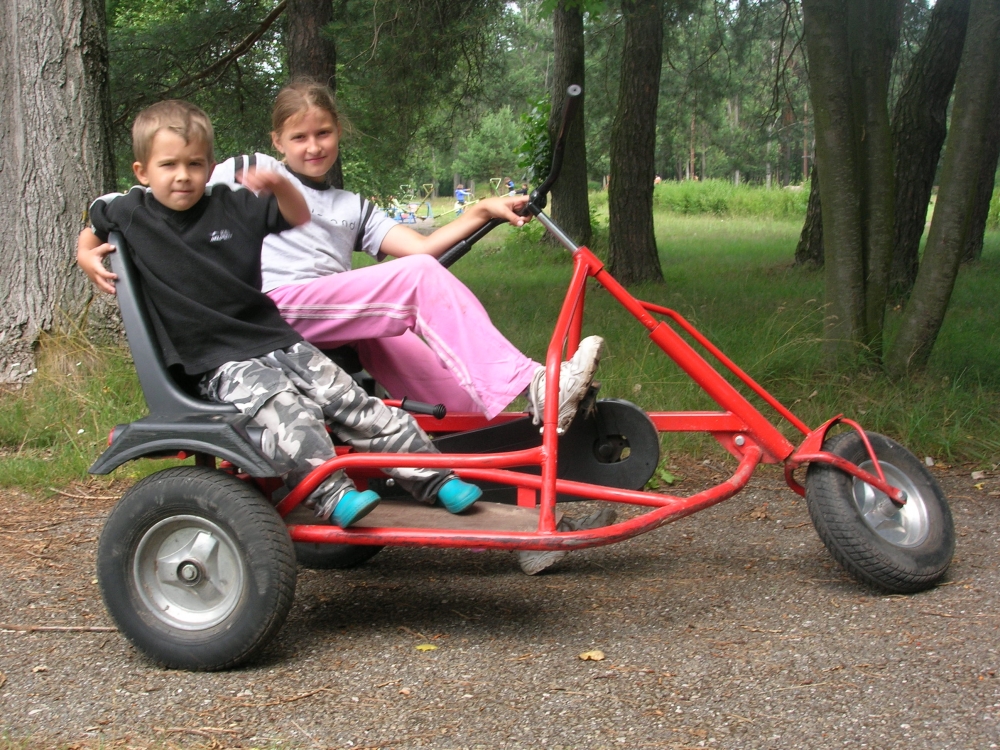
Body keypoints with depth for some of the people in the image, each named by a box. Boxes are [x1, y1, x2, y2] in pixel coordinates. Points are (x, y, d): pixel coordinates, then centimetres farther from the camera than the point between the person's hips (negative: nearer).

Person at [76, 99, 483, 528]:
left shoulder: (232, 206, 6)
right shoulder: (130, 213, 4)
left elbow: (298, 218, 12)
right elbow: (93, 226, 26)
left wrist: (280, 186, -8)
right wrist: (88, 254, 6)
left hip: (274, 338, 3)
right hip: (216, 362, -3)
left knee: (350, 401, -4)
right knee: (287, 409, -32)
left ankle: (433, 478, 0)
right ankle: (331, 494, -36)